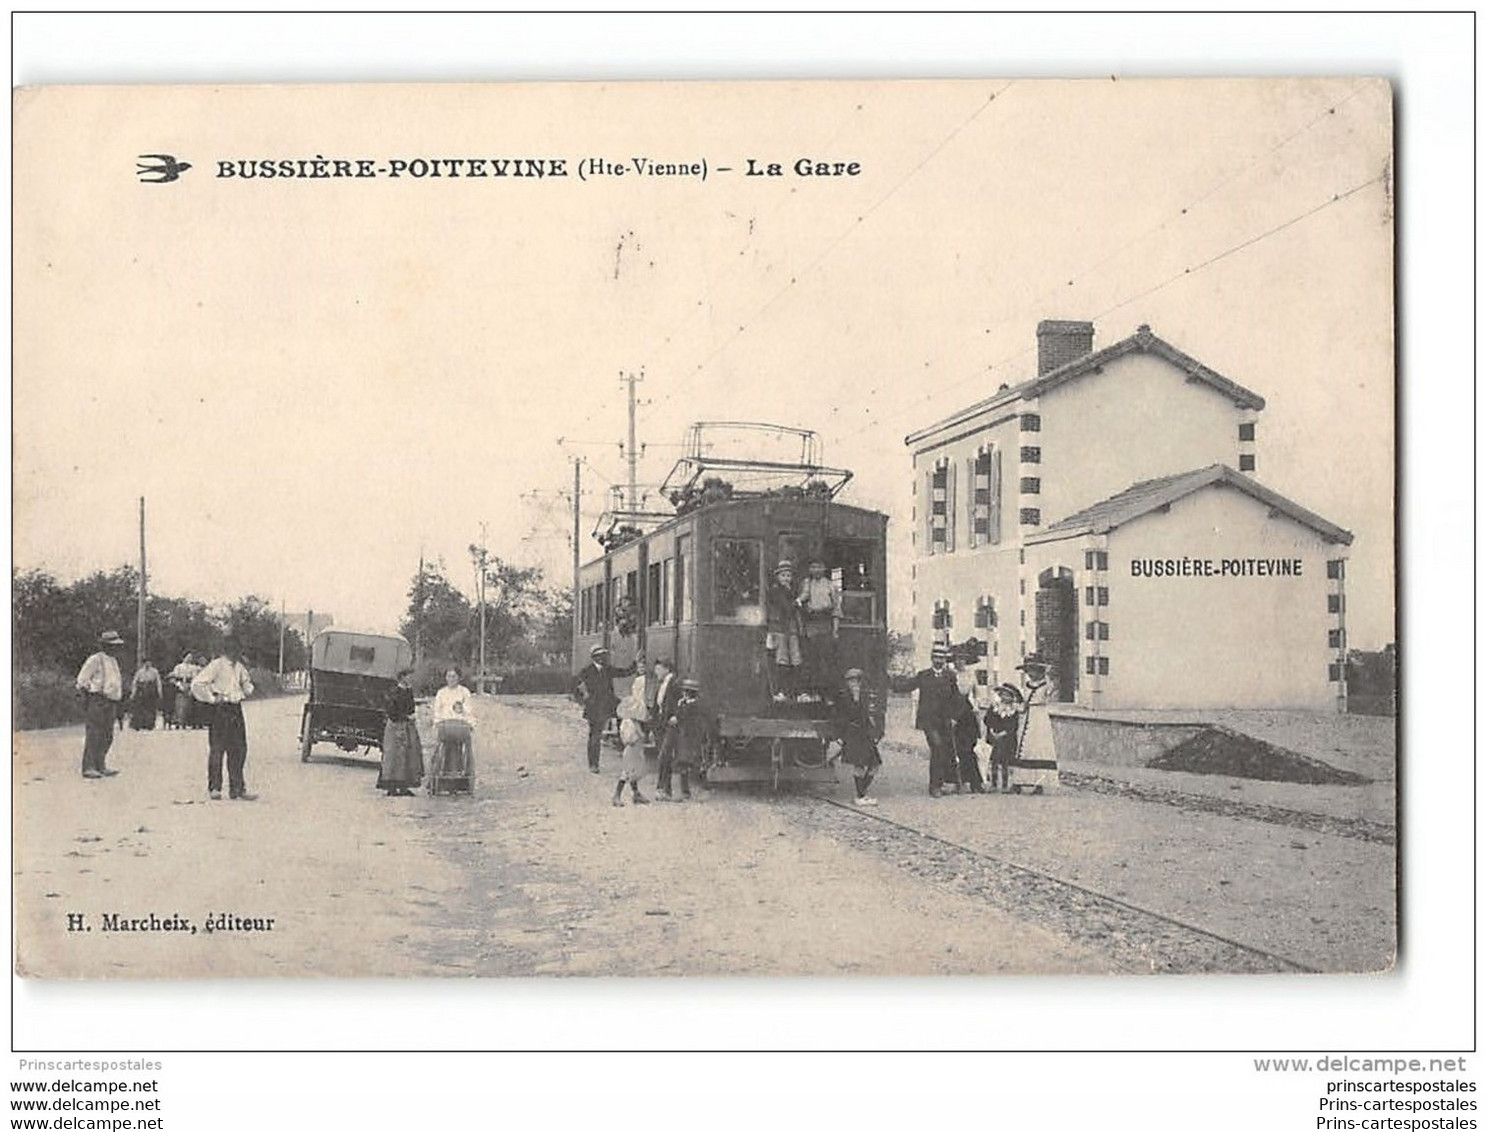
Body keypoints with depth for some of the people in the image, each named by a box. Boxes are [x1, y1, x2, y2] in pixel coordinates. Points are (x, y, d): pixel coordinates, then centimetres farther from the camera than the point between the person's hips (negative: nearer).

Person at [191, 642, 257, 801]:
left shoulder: (239, 667, 12)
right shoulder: (216, 665, -9)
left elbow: (246, 684, 29)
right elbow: (197, 683, -14)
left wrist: (248, 688, 7)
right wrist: (212, 698, -13)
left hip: (235, 709, 7)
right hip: (219, 710, -7)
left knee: (239, 749, 5)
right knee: (217, 748, -1)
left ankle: (237, 789, 10)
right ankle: (214, 788, 9)